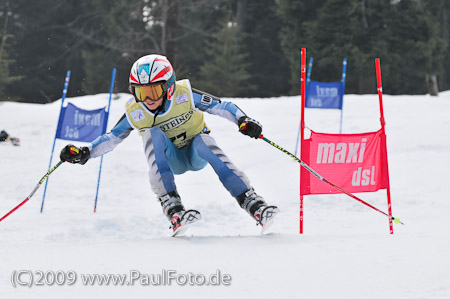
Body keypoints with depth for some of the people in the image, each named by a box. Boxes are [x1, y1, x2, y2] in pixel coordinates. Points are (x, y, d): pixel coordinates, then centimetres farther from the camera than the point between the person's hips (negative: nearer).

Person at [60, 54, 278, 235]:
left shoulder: (185, 94, -18)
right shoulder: (134, 113, -13)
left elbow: (221, 106, -14)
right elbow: (112, 137, -3)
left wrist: (243, 120, -30)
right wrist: (85, 152, -17)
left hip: (197, 155, -1)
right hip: (171, 161, 1)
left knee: (204, 142, -36)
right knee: (153, 133, -30)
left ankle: (253, 204, -40)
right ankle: (172, 207, -42)